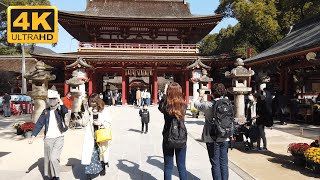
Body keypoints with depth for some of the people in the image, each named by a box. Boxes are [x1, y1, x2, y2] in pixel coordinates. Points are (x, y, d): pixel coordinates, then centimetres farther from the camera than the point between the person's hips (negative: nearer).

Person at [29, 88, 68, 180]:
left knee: (53, 158, -17)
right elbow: (39, 124, 0)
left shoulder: (60, 110, -4)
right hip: (48, 139, 4)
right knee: (48, 159, 11)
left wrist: (60, 101, -27)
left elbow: (65, 111, -29)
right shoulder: (46, 111, 5)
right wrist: (33, 136, -9)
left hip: (59, 138, -4)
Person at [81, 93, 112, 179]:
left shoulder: (104, 112, -4)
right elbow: (85, 123, -4)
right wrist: (90, 114, -14)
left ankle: (102, 169, 34)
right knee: (91, 154, -5)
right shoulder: (89, 111, 3)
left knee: (102, 153, 12)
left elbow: (109, 123, -2)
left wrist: (101, 123, -17)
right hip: (91, 137, 1)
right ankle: (91, 172, 2)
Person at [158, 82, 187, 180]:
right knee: (182, 166, 13)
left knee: (168, 167, 10)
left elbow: (160, 107, 8)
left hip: (168, 139, -2)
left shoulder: (166, 106, -15)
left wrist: (164, 94, 11)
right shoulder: (183, 105, -9)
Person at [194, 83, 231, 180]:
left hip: (212, 139, -4)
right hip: (225, 138, 4)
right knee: (224, 163, 14)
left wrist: (200, 96, 20)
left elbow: (196, 104, 2)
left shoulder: (209, 105, -15)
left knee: (215, 164, 6)